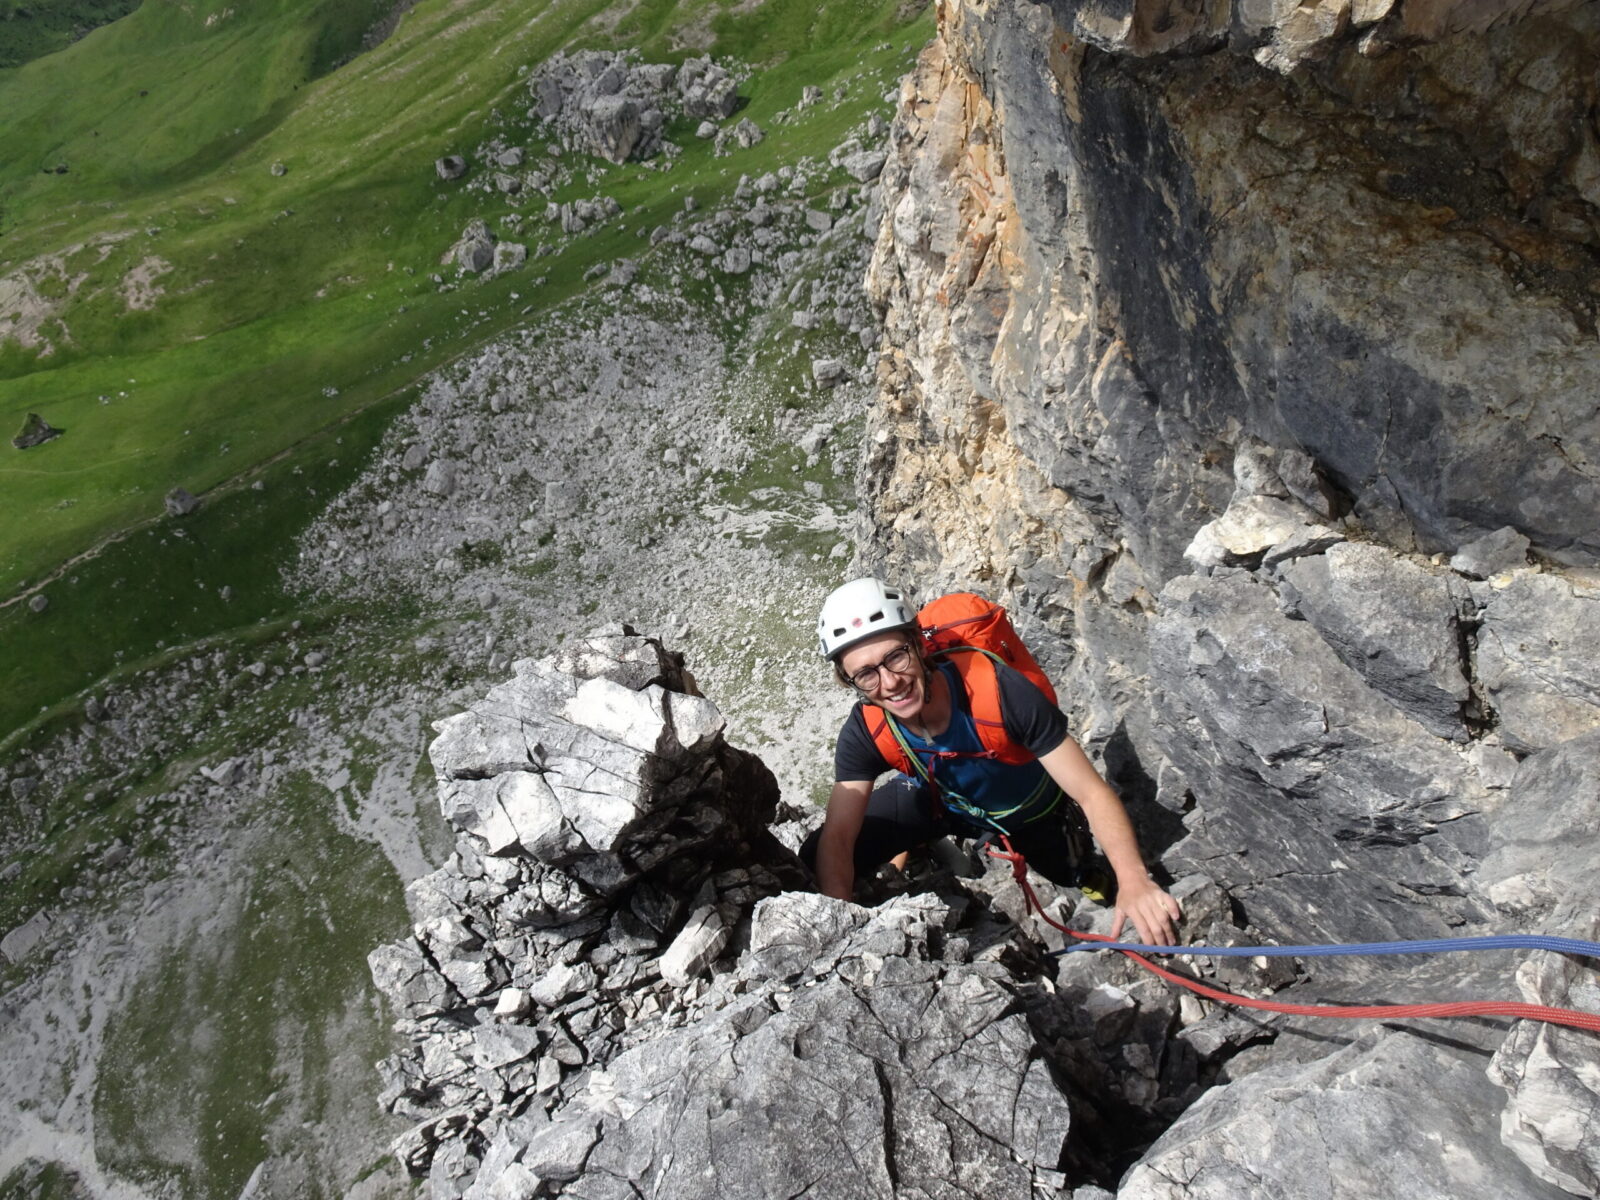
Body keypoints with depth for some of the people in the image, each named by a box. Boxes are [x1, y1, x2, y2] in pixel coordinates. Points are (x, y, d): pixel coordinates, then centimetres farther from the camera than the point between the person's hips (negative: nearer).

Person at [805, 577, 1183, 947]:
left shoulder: (1000, 691, -42)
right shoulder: (864, 732, -32)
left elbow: (1093, 793, -39)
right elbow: (837, 838, -30)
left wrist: (1133, 879, -54)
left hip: (1029, 810, -1)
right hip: (937, 801, 2)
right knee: (815, 861, -10)